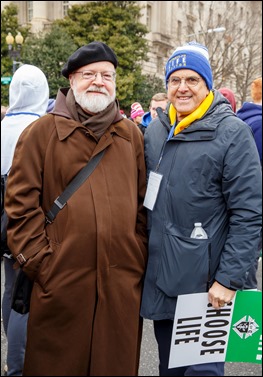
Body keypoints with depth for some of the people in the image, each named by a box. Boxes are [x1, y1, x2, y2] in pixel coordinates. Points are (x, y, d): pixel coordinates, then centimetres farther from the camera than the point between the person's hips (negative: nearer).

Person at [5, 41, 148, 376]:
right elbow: (21, 204, -3)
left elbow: (144, 203, 12)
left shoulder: (131, 134, 11)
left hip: (123, 284, 3)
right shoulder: (43, 131, 1)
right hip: (60, 282, -2)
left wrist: (140, 258, 5)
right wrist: (39, 262, -8)